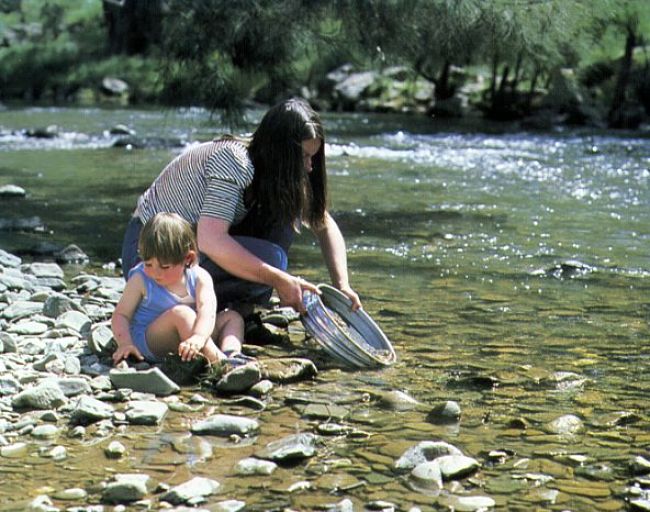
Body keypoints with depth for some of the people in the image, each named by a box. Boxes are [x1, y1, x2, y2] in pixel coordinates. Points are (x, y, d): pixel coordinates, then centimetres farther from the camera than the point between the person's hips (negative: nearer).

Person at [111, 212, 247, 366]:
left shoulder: (199, 278, -6)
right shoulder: (140, 280, -6)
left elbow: (207, 310, -22)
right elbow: (121, 314, -4)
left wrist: (198, 337, -43)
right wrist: (125, 343, -24)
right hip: (149, 345, -4)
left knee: (232, 317, 0)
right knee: (181, 313, -30)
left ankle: (232, 355, -29)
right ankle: (217, 360, -37)